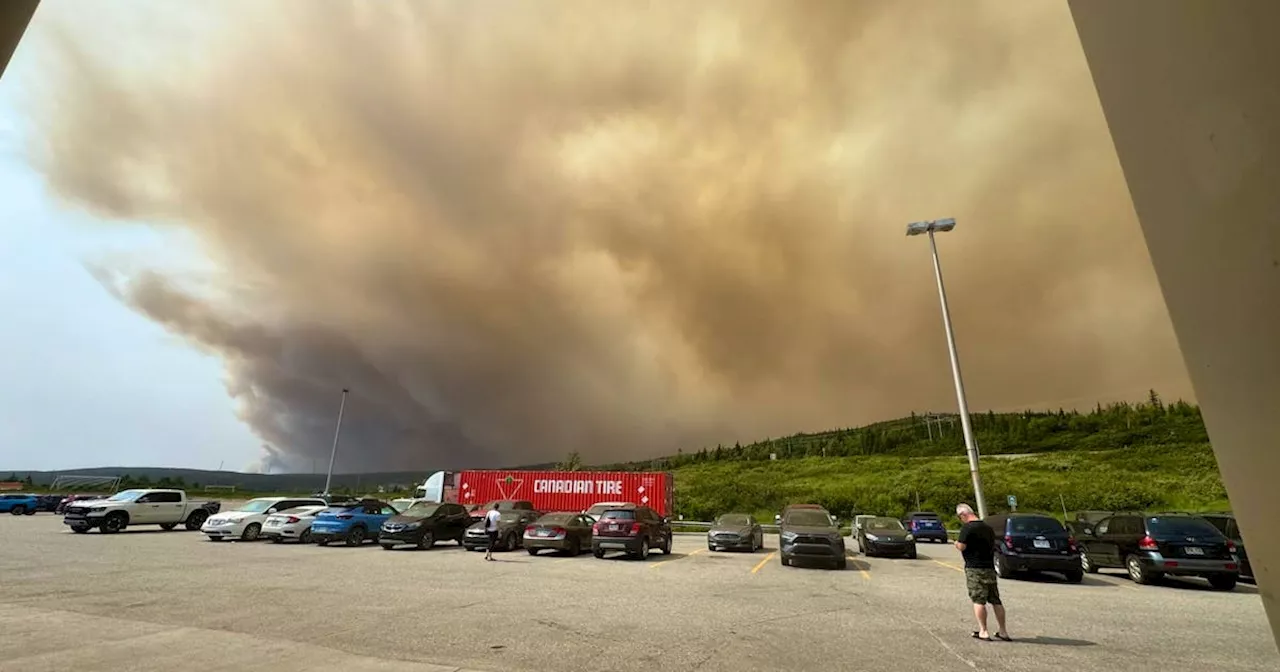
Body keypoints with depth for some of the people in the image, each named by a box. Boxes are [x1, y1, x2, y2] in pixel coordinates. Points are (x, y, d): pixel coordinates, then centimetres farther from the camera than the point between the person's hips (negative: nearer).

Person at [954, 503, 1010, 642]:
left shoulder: (967, 528, -14)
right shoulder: (988, 528, 12)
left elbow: (961, 546, -17)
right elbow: (992, 546, 21)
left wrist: (956, 543, 4)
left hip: (974, 569, -7)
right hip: (990, 567, 7)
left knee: (978, 600, -2)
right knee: (996, 601, 12)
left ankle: (983, 632, -2)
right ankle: (1003, 632, 18)